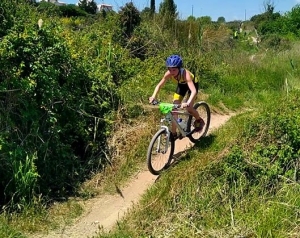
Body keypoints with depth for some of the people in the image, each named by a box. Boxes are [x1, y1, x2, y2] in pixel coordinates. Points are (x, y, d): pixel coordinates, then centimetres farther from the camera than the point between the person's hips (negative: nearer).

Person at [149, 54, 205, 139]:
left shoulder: (185, 73, -42)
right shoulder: (169, 74, -31)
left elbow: (194, 91, -52)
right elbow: (159, 85, -21)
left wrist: (187, 103, -67)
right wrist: (153, 96, -39)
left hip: (192, 83, -4)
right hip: (181, 84, 4)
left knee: (188, 108, -18)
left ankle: (199, 121, 16)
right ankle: (174, 134, 0)